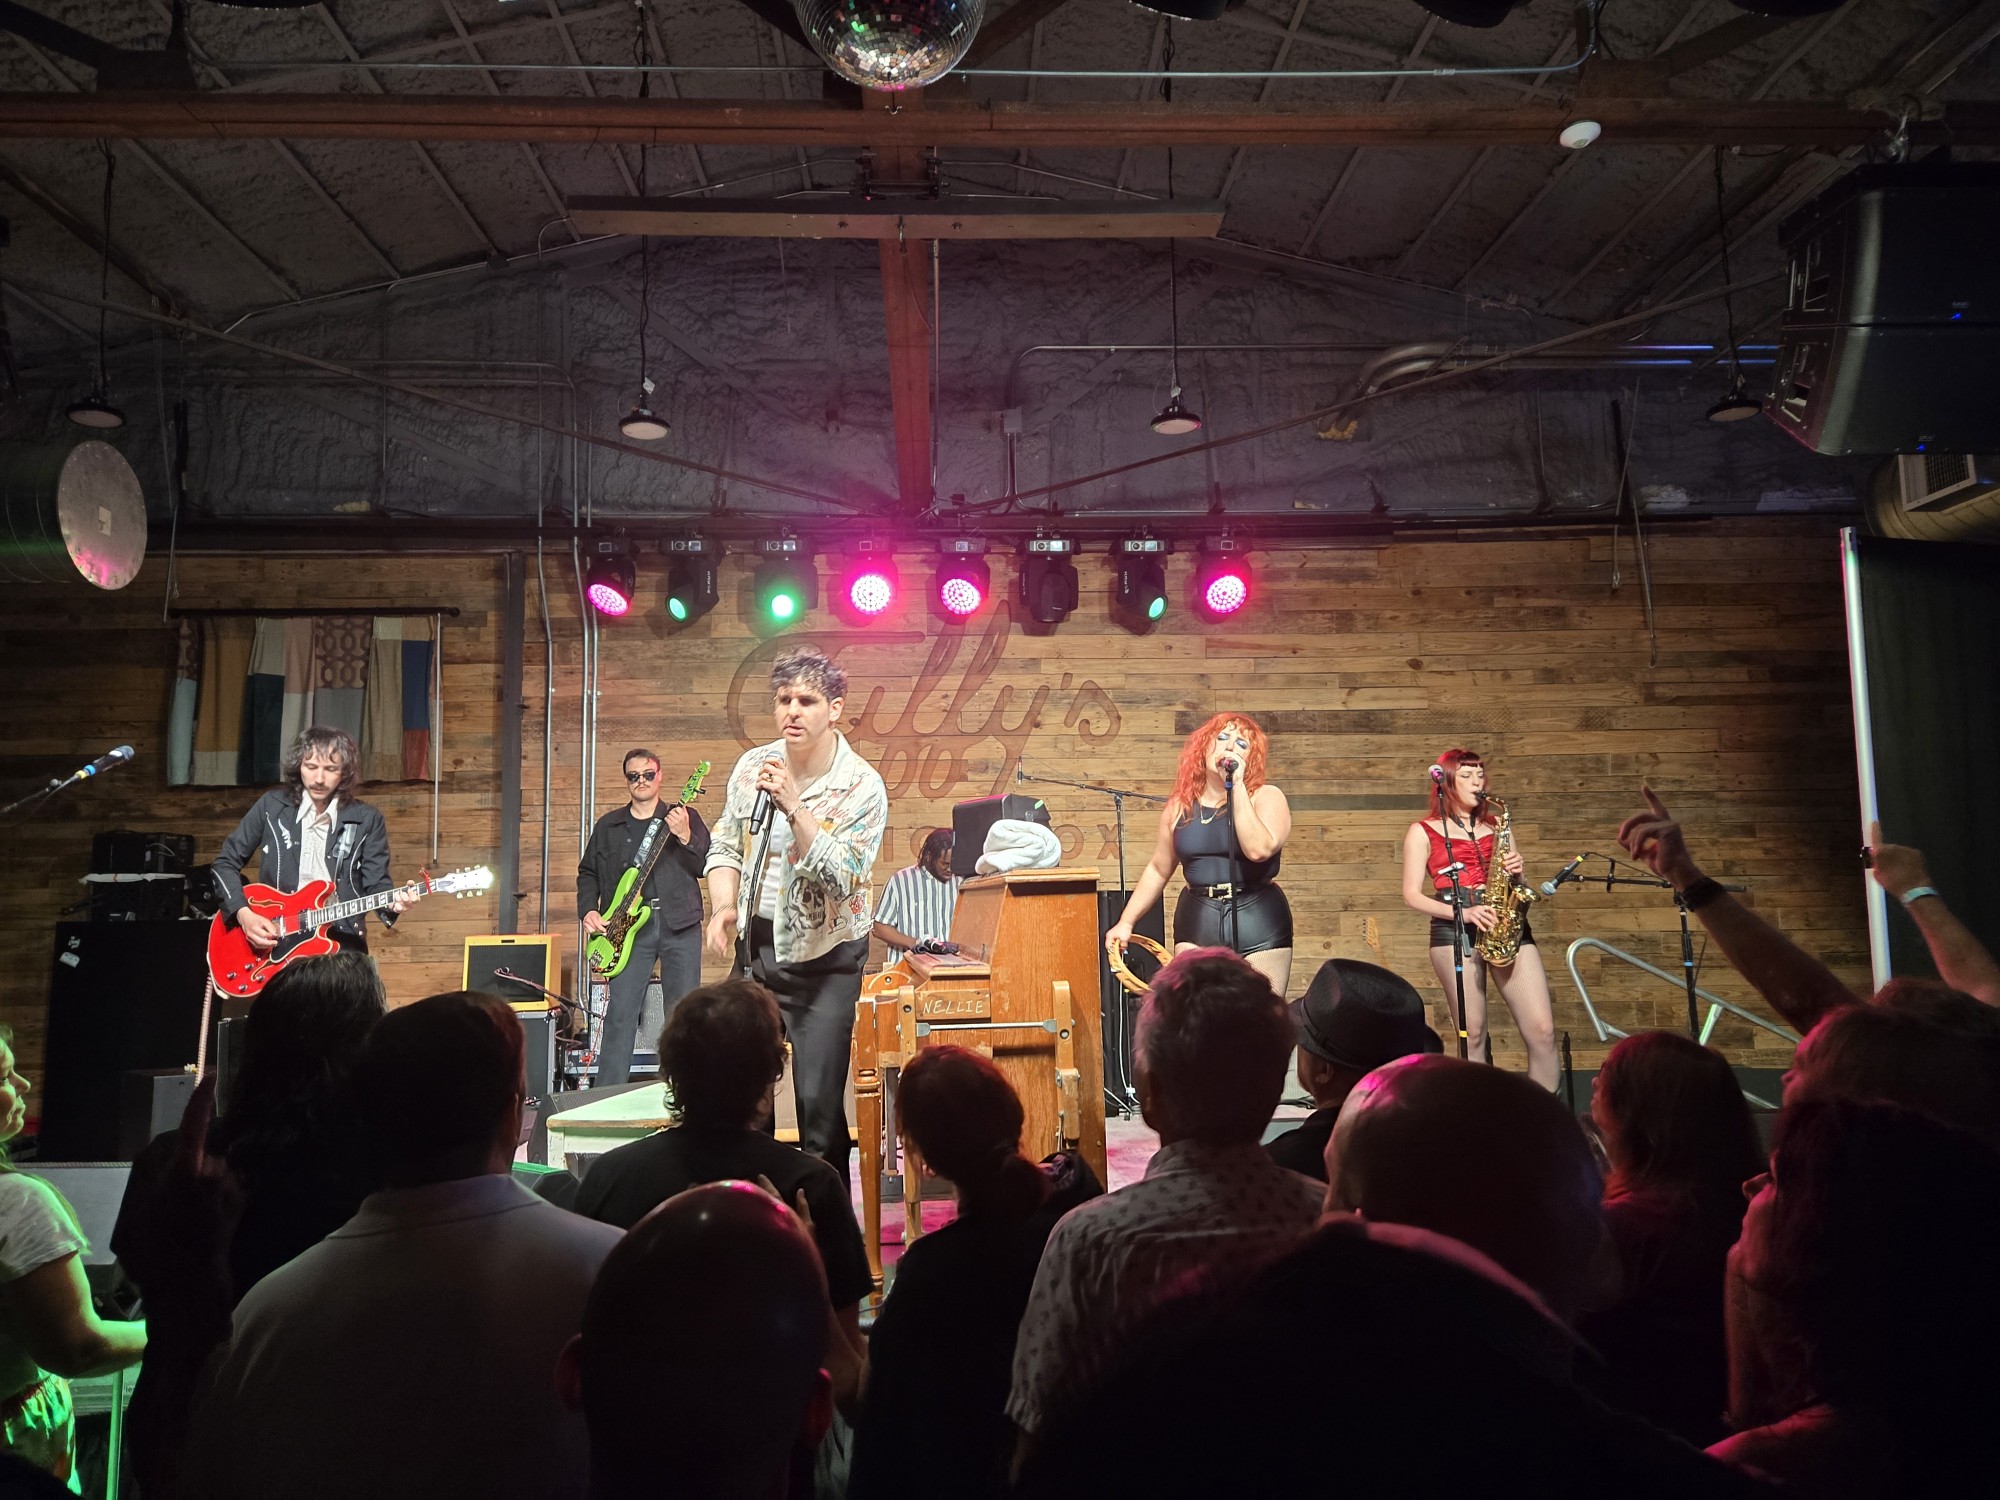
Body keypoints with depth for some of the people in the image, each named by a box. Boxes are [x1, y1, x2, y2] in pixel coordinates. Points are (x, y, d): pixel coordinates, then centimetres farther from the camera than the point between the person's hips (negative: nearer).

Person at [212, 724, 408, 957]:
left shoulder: (366, 821, 2)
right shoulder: (272, 806, 5)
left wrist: (391, 903, -23)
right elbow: (226, 862, 12)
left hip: (338, 942, 0)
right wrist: (243, 914, -2)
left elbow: (376, 884, 0)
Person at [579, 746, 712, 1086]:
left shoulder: (685, 816, 8)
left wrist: (684, 837, -17)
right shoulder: (608, 825, 15)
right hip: (629, 925, 1)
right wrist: (589, 911, 2)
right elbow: (588, 873, 18)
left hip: (679, 922, -1)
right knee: (619, 1013, -4)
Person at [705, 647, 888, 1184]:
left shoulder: (861, 787, -13)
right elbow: (726, 847, 12)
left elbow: (840, 878, -21)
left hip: (825, 959, -4)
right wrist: (724, 907, -6)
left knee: (819, 1104, -6)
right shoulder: (752, 766, 2)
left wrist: (792, 805, -27)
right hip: (757, 944, 5)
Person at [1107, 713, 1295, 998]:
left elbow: (1259, 849, -22)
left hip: (1258, 925, -2)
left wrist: (1237, 785, -17)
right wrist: (1126, 921, 15)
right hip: (1197, 929, 2)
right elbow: (1158, 870, 17)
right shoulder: (1180, 806, 8)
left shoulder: (1266, 797, -2)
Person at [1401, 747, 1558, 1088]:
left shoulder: (1495, 829, 21)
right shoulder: (1424, 831, 8)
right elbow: (1412, 895, 1)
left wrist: (1517, 870, -1)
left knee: (1542, 1029, -7)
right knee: (1472, 1033, -5)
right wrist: (1463, 912, -14)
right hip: (1453, 929, -3)